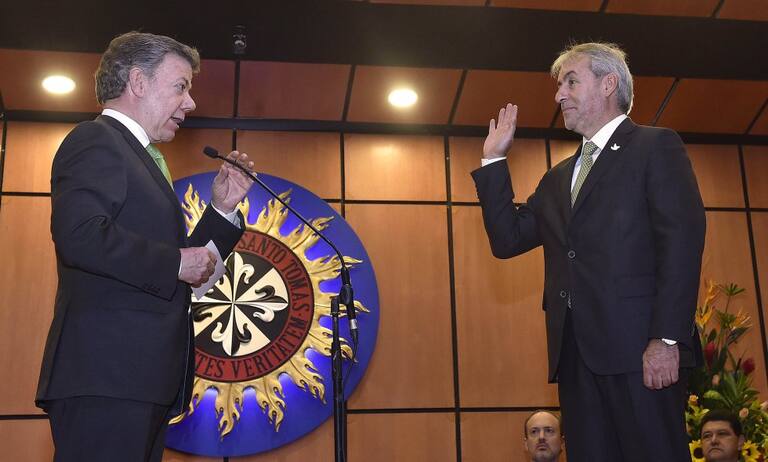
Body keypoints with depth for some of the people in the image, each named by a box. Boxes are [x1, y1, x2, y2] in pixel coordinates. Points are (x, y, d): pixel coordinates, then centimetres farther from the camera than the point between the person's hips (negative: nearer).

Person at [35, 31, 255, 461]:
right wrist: (176, 263, -14)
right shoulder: (96, 141, -4)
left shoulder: (138, 156, 25)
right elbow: (80, 235, -23)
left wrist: (223, 209, 17)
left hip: (140, 378, 10)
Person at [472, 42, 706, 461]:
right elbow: (507, 240, 16)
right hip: (576, 352, 6)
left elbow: (682, 240, -8)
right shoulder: (558, 178, 24)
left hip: (640, 347, -6)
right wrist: (494, 160, 14)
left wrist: (667, 338, -18)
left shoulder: (655, 147, 3)